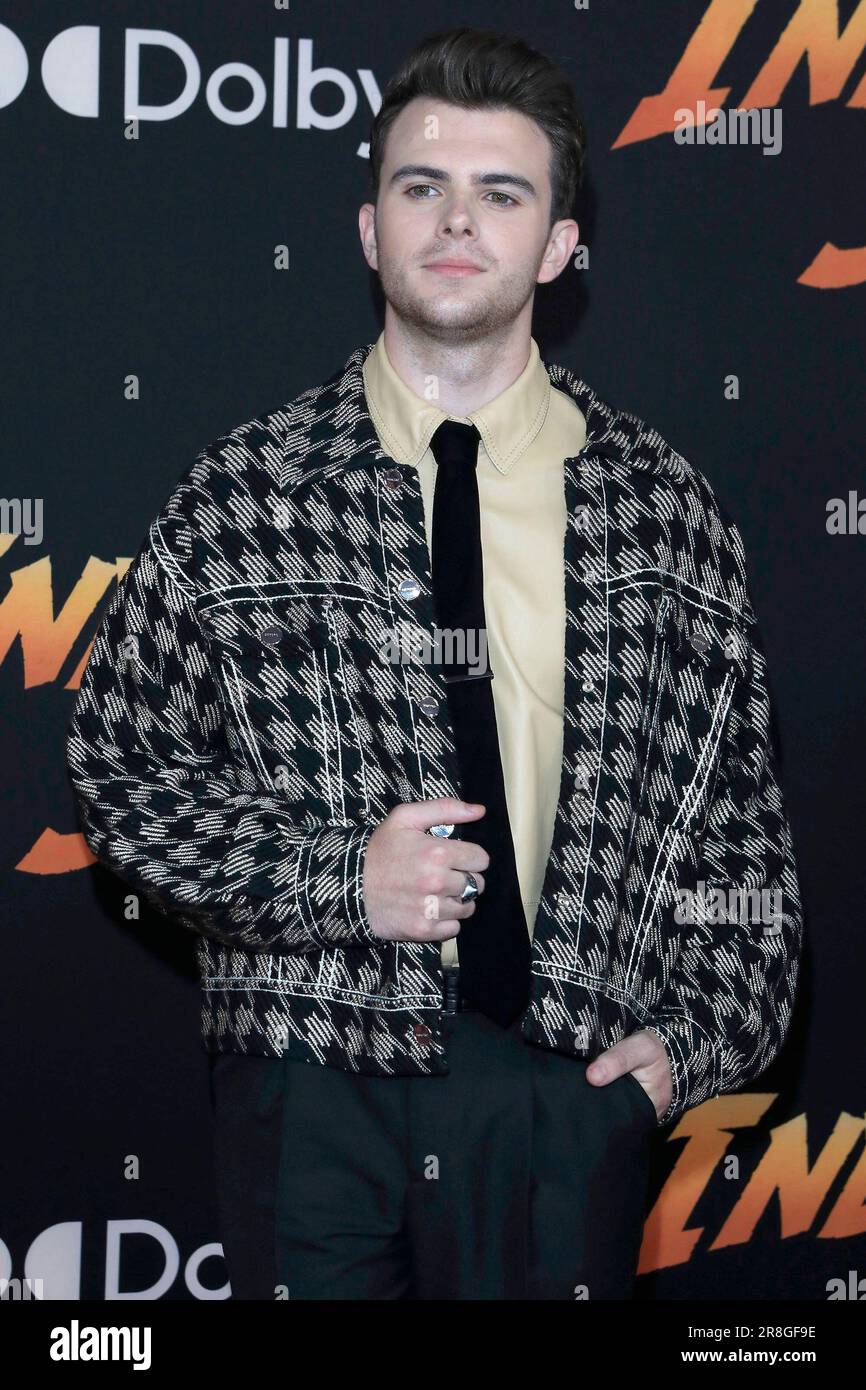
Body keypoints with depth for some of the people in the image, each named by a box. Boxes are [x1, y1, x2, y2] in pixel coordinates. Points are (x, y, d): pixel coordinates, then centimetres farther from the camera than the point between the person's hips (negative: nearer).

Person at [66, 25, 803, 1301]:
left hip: (574, 1077, 1)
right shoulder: (239, 496, -2)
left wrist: (704, 1031, -1)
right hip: (311, 1078, -1)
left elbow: (737, 799, 8)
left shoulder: (662, 501, 2)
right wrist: (339, 876, -13)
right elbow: (120, 769, 0)